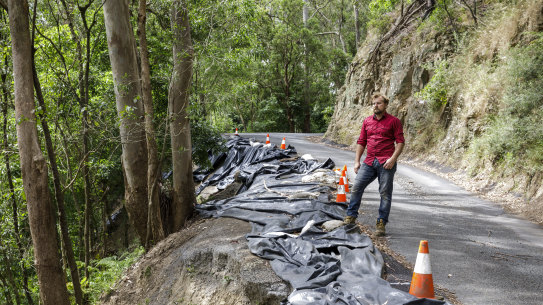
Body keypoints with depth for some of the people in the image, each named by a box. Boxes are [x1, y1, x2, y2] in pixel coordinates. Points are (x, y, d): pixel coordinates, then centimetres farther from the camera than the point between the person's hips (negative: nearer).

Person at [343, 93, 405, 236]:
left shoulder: (394, 121, 1)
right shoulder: (367, 121, 14)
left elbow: (400, 141, -3)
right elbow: (361, 142, 16)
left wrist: (393, 159, -15)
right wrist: (357, 161, 9)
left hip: (386, 163, -4)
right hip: (369, 162, 4)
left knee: (385, 193, -1)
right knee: (356, 187, -1)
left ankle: (381, 223, 7)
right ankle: (351, 217, 11)